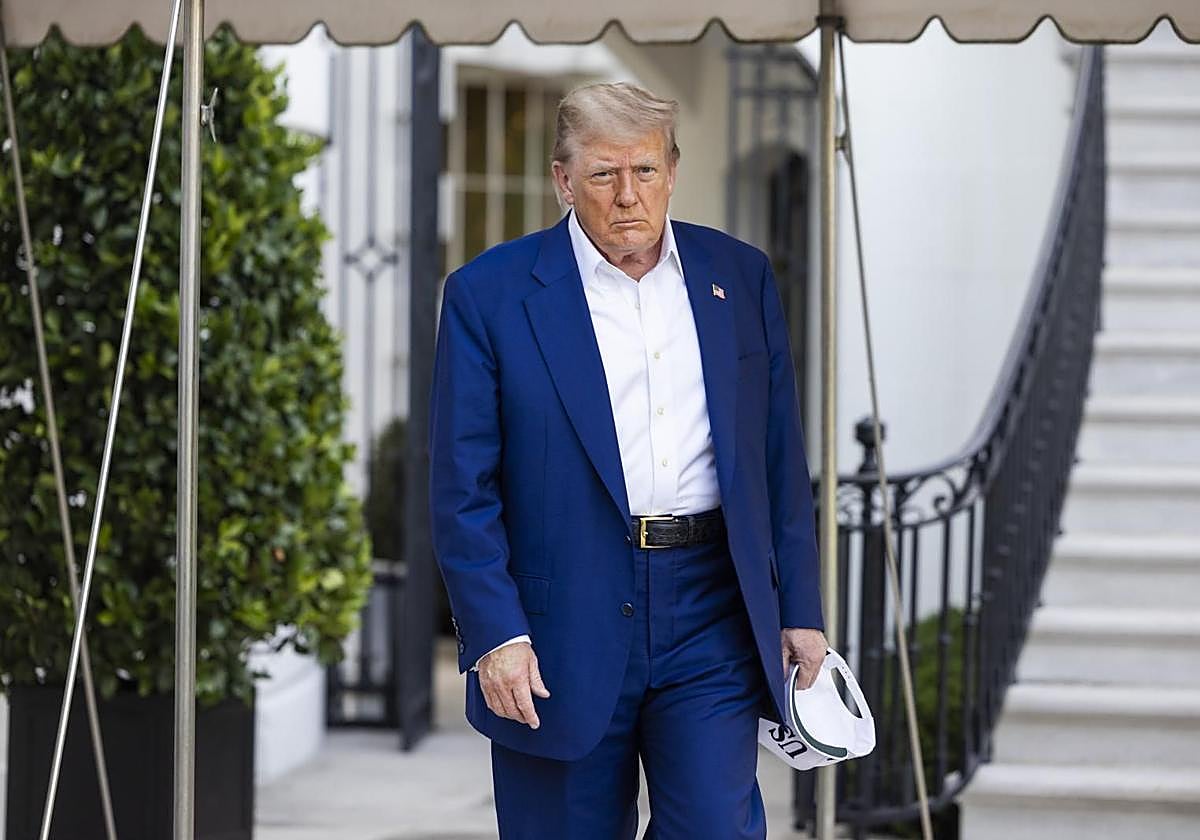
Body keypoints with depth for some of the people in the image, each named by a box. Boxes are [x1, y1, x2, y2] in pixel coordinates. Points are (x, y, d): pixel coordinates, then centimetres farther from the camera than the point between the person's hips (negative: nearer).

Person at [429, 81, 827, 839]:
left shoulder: (741, 279, 9)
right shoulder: (490, 295, -2)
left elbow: (782, 462, 12)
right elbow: (462, 487, -4)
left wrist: (800, 608, 8)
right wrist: (495, 634, -13)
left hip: (710, 618, 2)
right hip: (562, 628, -2)